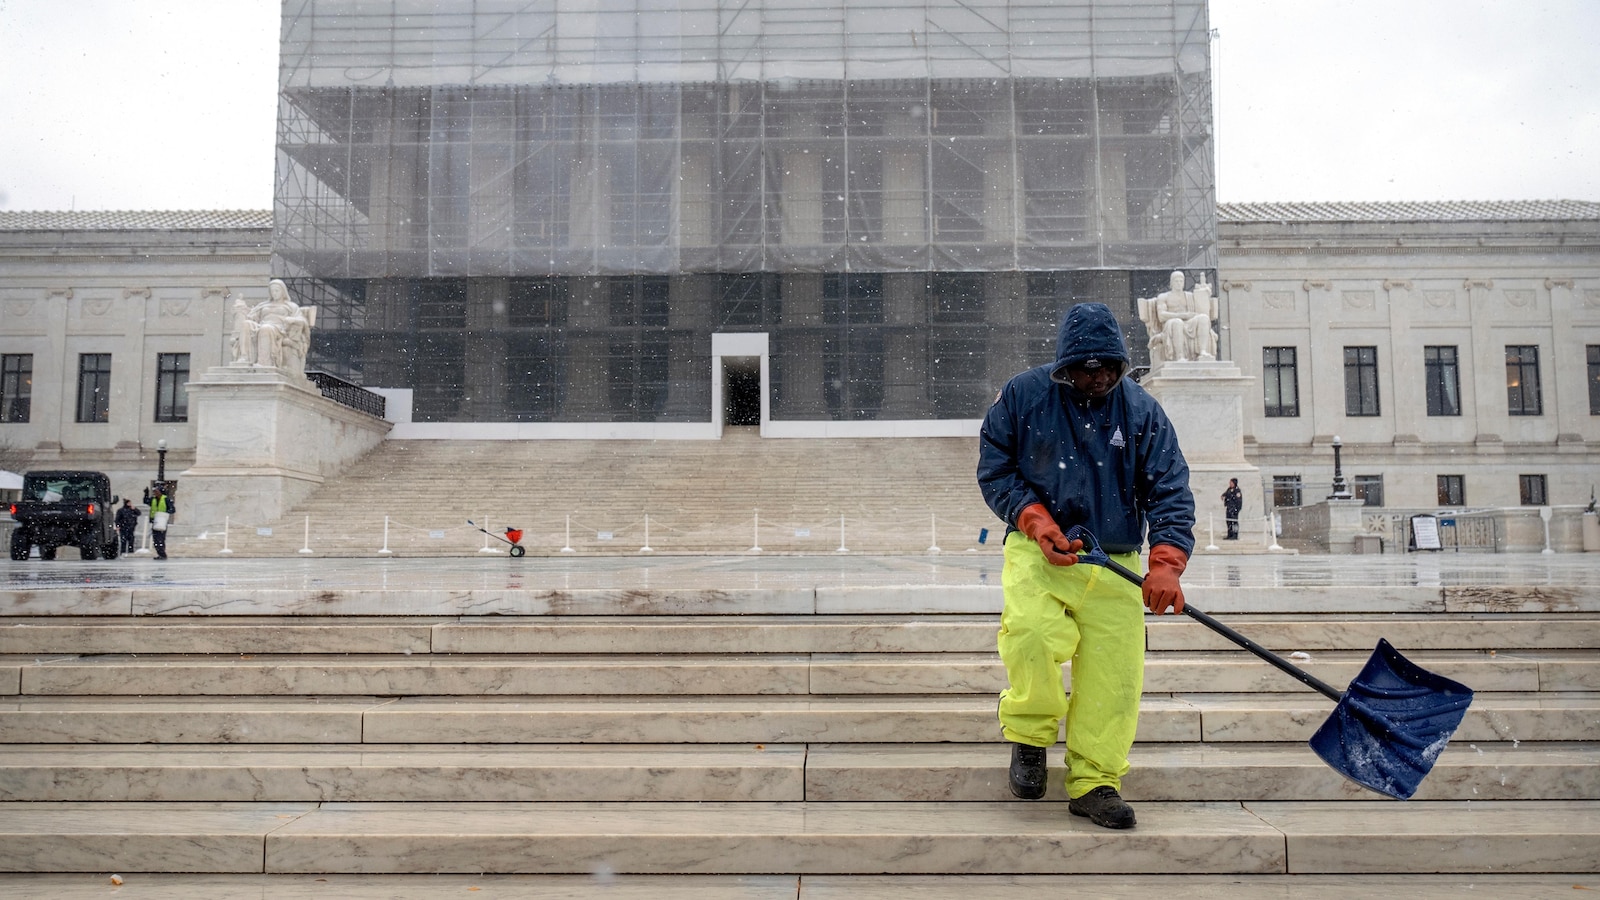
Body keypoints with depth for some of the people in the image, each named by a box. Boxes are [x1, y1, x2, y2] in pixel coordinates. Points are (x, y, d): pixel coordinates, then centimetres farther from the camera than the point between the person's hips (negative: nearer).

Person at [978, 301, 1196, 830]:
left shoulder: (1141, 411, 2)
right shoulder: (1022, 397, -1)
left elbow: (1170, 491, -1)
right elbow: (994, 469, 5)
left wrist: (1165, 564, -16)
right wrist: (1034, 520, -11)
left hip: (1114, 564, 2)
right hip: (1037, 551, -2)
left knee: (1114, 671, -5)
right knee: (1031, 632, -27)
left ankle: (1093, 782, 14)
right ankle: (1029, 733, 2)